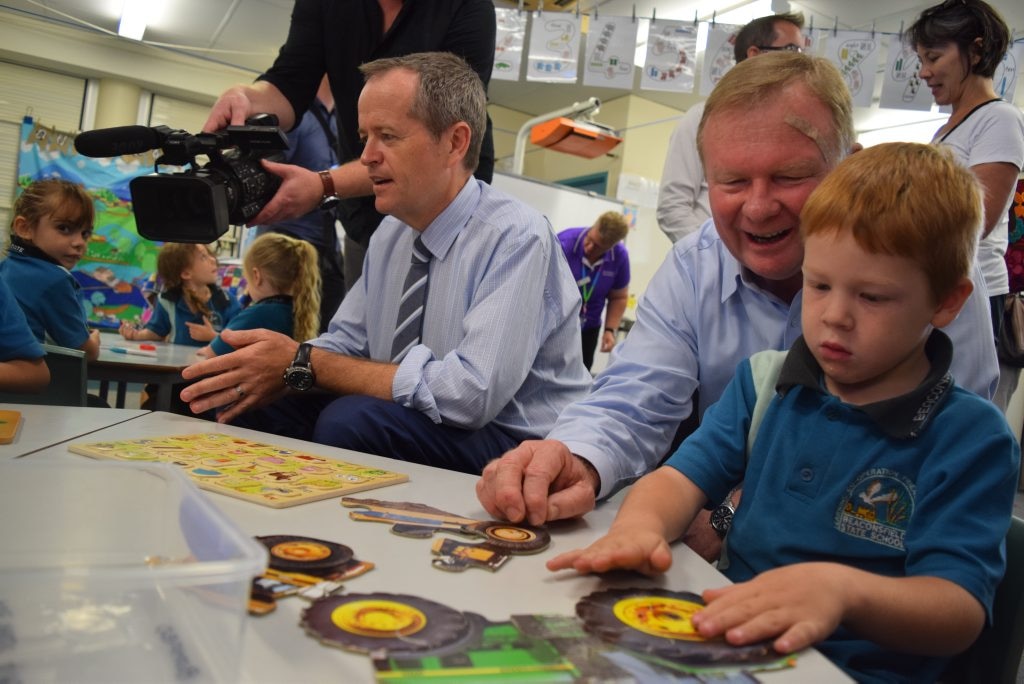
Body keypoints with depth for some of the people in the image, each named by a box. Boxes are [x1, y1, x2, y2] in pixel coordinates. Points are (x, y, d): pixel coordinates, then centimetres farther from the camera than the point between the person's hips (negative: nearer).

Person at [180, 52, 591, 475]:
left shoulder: (516, 238, -20)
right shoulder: (391, 234, 5)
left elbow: (470, 393, -28)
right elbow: (347, 343, 10)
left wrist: (304, 364, -23)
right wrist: (271, 370, -13)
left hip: (519, 447, -6)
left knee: (350, 420, -29)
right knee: (248, 417, -8)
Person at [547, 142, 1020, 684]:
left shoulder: (971, 437, -5)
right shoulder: (764, 382, 8)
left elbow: (959, 613, -14)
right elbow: (685, 477, 1)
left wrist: (842, 589, -34)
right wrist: (639, 525, -22)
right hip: (725, 636, 4)